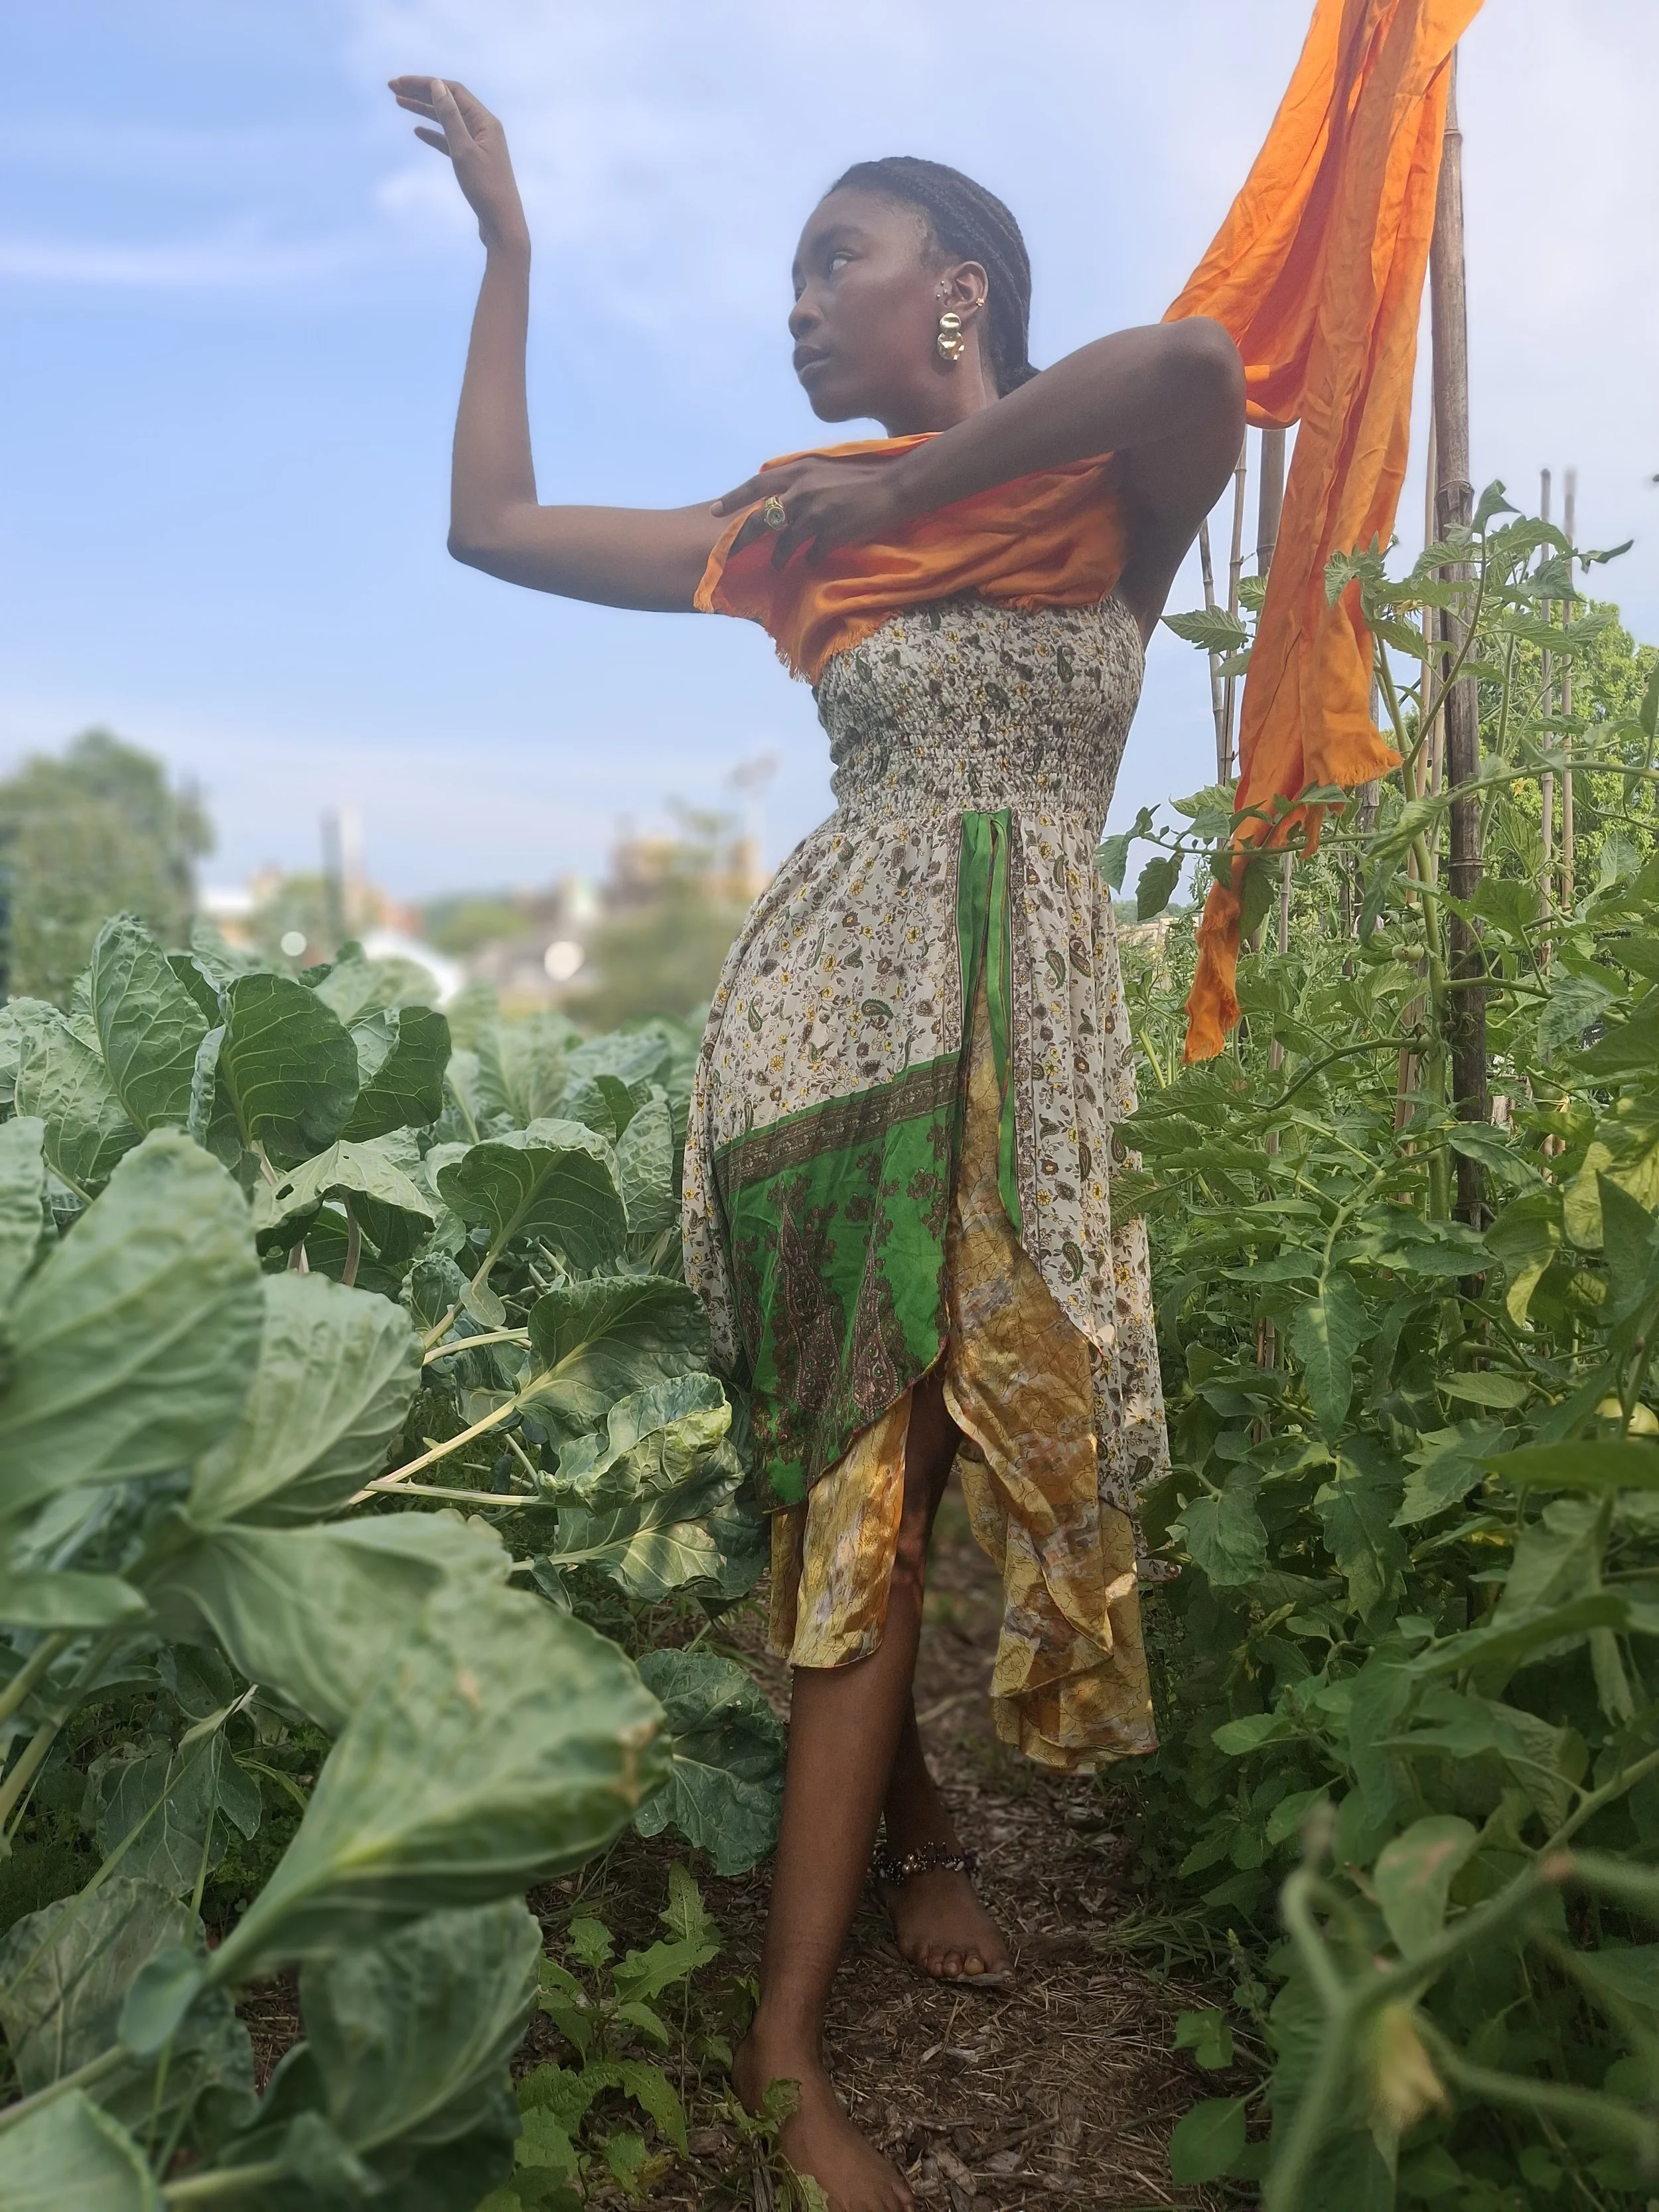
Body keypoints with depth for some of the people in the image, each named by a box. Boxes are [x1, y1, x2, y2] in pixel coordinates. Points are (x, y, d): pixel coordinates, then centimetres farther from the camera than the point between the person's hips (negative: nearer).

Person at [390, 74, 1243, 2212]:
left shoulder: (1114, 499, 6)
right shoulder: (803, 528, 14)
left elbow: (1191, 360, -19)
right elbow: (495, 519, 16)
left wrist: (903, 486, -11)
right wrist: (505, 230, 21)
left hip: (1037, 1028, -1)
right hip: (831, 1003, 1)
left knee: (889, 1471, 0)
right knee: (867, 1474, -3)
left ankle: (787, 2036, 11)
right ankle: (910, 1830, 14)